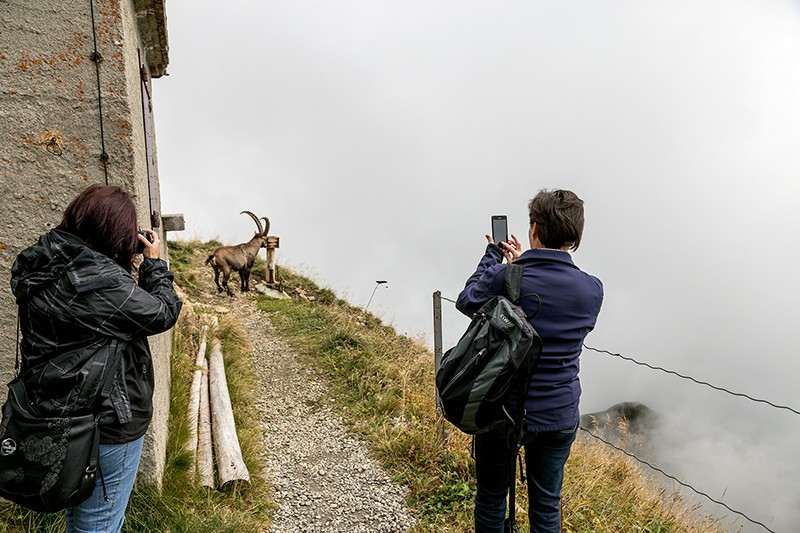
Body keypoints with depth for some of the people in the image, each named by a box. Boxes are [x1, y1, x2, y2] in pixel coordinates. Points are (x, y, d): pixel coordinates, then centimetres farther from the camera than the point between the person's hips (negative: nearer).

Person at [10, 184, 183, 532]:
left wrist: (128, 261, 1)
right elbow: (163, 314, -15)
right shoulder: (104, 281, -29)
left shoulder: (38, 268, -2)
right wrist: (154, 263, -3)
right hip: (106, 425, -9)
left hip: (54, 412, 9)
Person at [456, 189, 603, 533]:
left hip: (502, 412, -2)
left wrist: (493, 257, 11)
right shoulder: (592, 290, -8)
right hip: (560, 418, 3)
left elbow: (466, 301, 1)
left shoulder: (503, 278, -19)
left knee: (491, 499, 19)